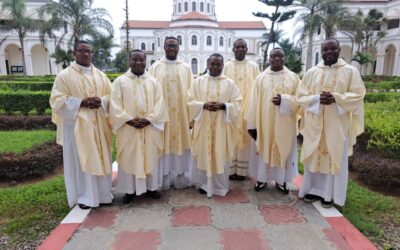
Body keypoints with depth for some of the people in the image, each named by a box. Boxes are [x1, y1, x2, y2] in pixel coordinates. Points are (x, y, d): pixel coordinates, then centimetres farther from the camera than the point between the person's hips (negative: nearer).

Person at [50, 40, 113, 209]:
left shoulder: (100, 75, 10)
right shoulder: (64, 75, -2)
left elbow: (111, 95, 11)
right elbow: (57, 100, -7)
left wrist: (101, 101, -12)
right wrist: (82, 102, -19)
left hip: (99, 124, 4)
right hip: (77, 125, -4)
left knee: (100, 159, 9)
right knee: (80, 160, 3)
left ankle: (102, 193, 23)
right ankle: (84, 196, 17)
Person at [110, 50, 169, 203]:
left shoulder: (154, 82, 6)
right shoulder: (120, 81, 2)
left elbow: (159, 104, -1)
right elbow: (115, 105, -4)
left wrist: (148, 119, -14)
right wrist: (129, 120, -16)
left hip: (150, 128, 1)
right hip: (128, 129, -1)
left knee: (150, 157, 9)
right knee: (128, 158, 5)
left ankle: (151, 187, 24)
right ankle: (130, 190, 19)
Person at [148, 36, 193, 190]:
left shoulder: (186, 68, 7)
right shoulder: (155, 68, 2)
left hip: (181, 115, 2)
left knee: (181, 143, 7)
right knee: (164, 146, 3)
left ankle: (181, 178, 20)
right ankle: (163, 180, 16)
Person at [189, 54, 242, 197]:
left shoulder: (230, 83, 3)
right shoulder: (198, 81, 5)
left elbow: (237, 104, 0)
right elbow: (191, 101, 1)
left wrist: (223, 105, -17)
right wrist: (204, 105, -16)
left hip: (221, 126, 0)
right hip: (203, 125, 1)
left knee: (220, 155, 5)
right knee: (203, 154, 6)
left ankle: (220, 185, 21)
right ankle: (203, 184, 22)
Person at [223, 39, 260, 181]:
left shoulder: (253, 67, 6)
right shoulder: (227, 66, 5)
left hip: (247, 108, 0)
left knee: (244, 138, 4)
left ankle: (242, 170, 14)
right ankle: (230, 169, 13)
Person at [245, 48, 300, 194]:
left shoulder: (293, 77, 4)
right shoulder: (260, 78, 3)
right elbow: (254, 102, -1)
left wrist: (284, 100, -20)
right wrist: (252, 124, -6)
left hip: (285, 124, 1)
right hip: (264, 122, 0)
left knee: (284, 151, 8)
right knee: (264, 150, 7)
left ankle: (281, 180, 23)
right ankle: (262, 178, 21)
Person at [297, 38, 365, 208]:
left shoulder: (350, 71, 1)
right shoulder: (312, 72, 6)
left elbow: (358, 95, -4)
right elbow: (301, 96, 3)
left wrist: (336, 98, -19)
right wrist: (317, 98, -17)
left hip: (338, 124, -2)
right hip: (315, 123, 2)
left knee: (335, 157, 4)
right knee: (314, 156, 7)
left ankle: (330, 194, 17)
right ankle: (314, 189, 21)